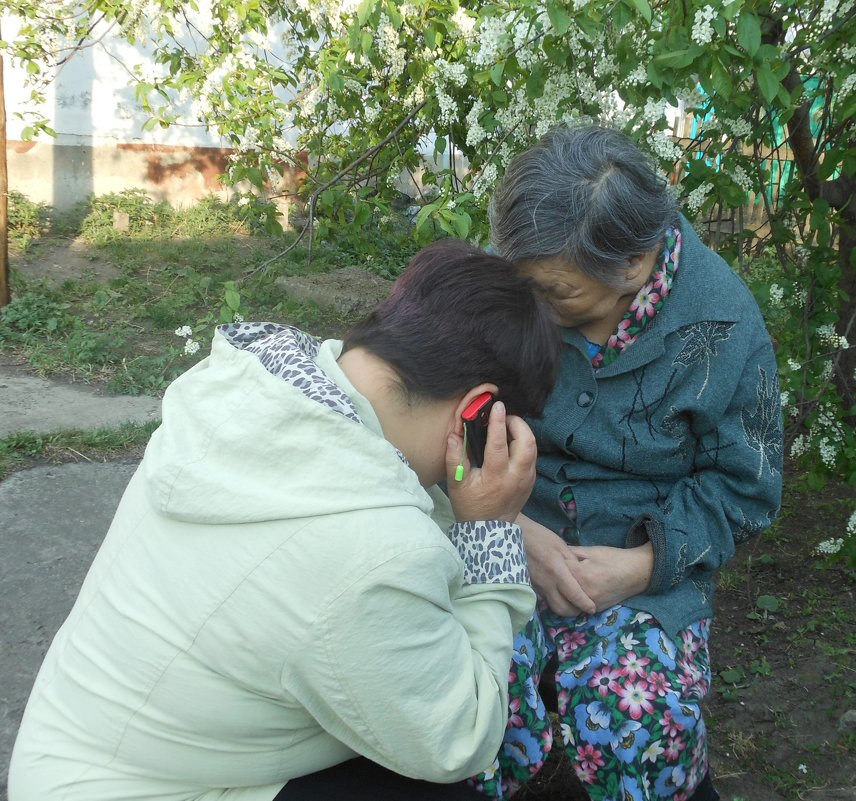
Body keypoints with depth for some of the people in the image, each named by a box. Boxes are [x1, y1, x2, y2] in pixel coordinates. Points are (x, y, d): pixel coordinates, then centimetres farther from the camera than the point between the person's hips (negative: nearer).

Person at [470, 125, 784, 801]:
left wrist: (644, 563, -16)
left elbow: (743, 486, -1)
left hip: (647, 564, 0)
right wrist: (514, 528, -16)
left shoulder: (722, 321, -11)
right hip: (503, 540, 1)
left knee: (634, 721, -26)